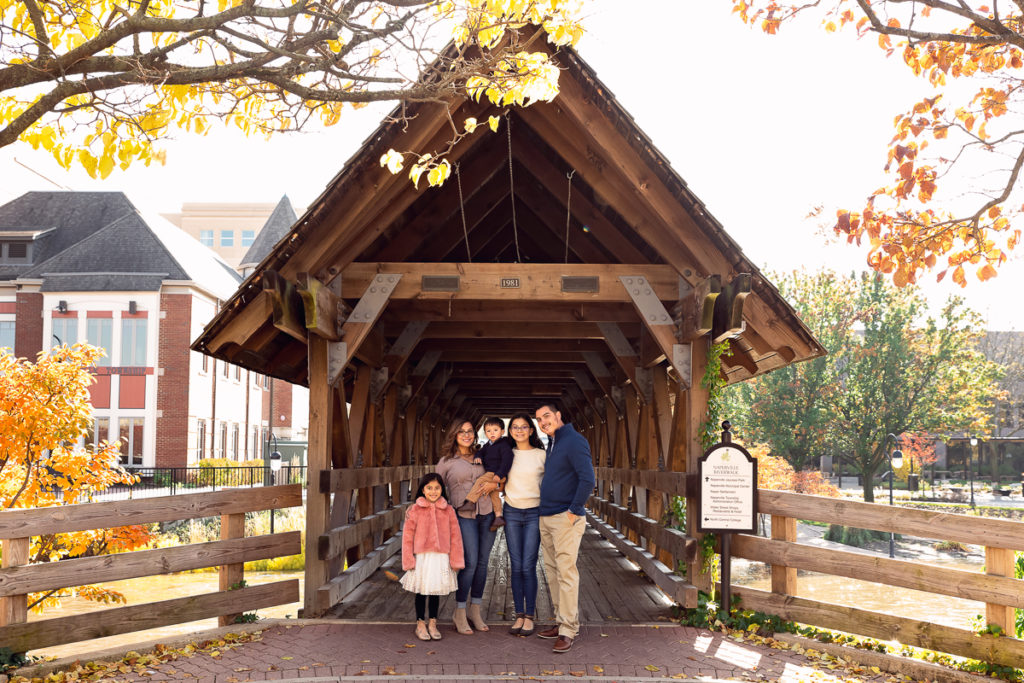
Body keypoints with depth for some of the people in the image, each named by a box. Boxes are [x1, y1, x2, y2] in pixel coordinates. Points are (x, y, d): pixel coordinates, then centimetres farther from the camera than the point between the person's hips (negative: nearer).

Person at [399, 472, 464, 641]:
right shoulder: (415, 510, -5)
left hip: (441, 558, 2)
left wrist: (455, 560, 1)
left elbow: (455, 536, 3)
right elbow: (407, 536, -3)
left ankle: (432, 624, 26)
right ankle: (420, 624, 22)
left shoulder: (448, 511, 1)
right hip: (421, 558, -2)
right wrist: (409, 560, -6)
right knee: (422, 591, 8)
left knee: (436, 591, 12)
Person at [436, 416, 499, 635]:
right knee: (470, 563, -11)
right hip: (464, 515, -4)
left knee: (482, 563, 6)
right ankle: (459, 613, 4)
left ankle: (475, 610, 19)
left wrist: (493, 484, -2)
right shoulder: (446, 462, 4)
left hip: (487, 513, 4)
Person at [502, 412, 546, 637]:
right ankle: (519, 616, 11)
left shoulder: (542, 455, 0)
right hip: (511, 512, 2)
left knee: (528, 567, -5)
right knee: (516, 567, 3)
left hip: (534, 513, -2)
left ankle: (529, 616, 5)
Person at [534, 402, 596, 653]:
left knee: (566, 573, -8)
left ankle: (569, 630, -4)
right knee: (552, 573, 13)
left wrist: (574, 511, -18)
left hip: (565, 519, -9)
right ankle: (562, 621, 23)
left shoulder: (574, 441, -13)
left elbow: (587, 480, -20)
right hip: (546, 519, 9)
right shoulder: (551, 444, 16)